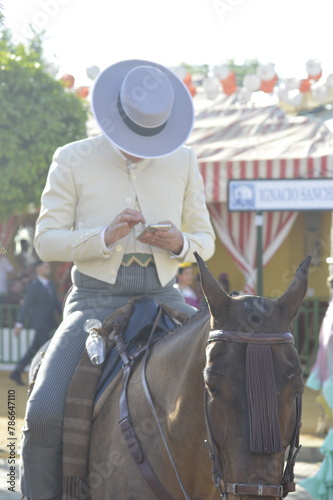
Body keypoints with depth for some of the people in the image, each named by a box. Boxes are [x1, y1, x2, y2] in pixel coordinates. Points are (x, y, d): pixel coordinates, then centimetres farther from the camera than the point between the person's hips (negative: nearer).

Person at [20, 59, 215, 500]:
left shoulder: (183, 162, 10)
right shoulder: (74, 160, 2)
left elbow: (206, 240, 15)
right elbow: (46, 240, 0)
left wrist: (181, 244, -9)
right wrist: (105, 237, -17)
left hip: (162, 298, 3)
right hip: (95, 300, -3)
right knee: (44, 412, -23)